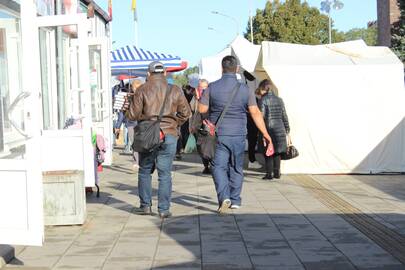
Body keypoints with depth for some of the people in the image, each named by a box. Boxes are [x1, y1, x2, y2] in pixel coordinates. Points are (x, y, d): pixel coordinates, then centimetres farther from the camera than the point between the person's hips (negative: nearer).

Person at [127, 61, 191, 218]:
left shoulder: (142, 90, -2)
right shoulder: (175, 90, 3)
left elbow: (133, 115, -4)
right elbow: (185, 113, 6)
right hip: (169, 135, 1)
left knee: (145, 171, 15)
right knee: (165, 173, 4)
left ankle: (145, 205, 18)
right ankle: (164, 209, 3)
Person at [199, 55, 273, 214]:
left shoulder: (212, 88, -4)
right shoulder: (245, 89, -3)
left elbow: (202, 109, 0)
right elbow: (255, 113, -5)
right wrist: (265, 134, -1)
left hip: (218, 134, -1)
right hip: (238, 135, 2)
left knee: (219, 166, 0)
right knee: (236, 168, 15)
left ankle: (224, 197, -19)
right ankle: (235, 200, 22)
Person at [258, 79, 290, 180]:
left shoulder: (263, 100, -8)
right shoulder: (279, 100, 8)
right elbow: (284, 116, 10)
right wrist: (287, 131, 16)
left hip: (268, 129, -5)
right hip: (280, 129, 5)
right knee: (277, 153, 15)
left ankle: (269, 173, 3)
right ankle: (276, 172, 16)